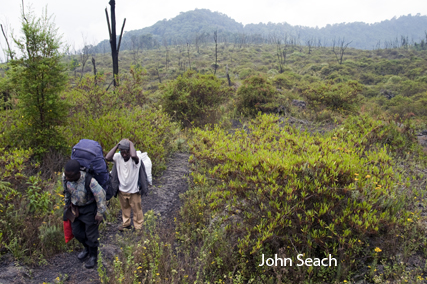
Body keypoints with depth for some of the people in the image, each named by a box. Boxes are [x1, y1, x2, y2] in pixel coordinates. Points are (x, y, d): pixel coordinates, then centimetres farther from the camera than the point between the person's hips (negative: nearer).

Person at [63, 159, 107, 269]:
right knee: (76, 231, 18)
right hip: (75, 208, 6)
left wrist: (100, 213, -16)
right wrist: (67, 204, 18)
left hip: (89, 208, -6)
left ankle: (93, 256, 31)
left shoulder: (89, 181, -36)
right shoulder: (66, 177, -18)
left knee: (91, 234, 6)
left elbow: (101, 195, -24)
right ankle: (87, 248, 45)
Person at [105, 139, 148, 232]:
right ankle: (126, 223, 50)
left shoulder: (135, 159, -26)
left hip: (134, 191, -4)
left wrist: (131, 143, -36)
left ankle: (138, 227, 38)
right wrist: (117, 145, -29)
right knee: (125, 208, 27)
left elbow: (133, 155, -51)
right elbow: (107, 158, -34)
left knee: (137, 210, 16)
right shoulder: (118, 157, -14)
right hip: (121, 190, 4)